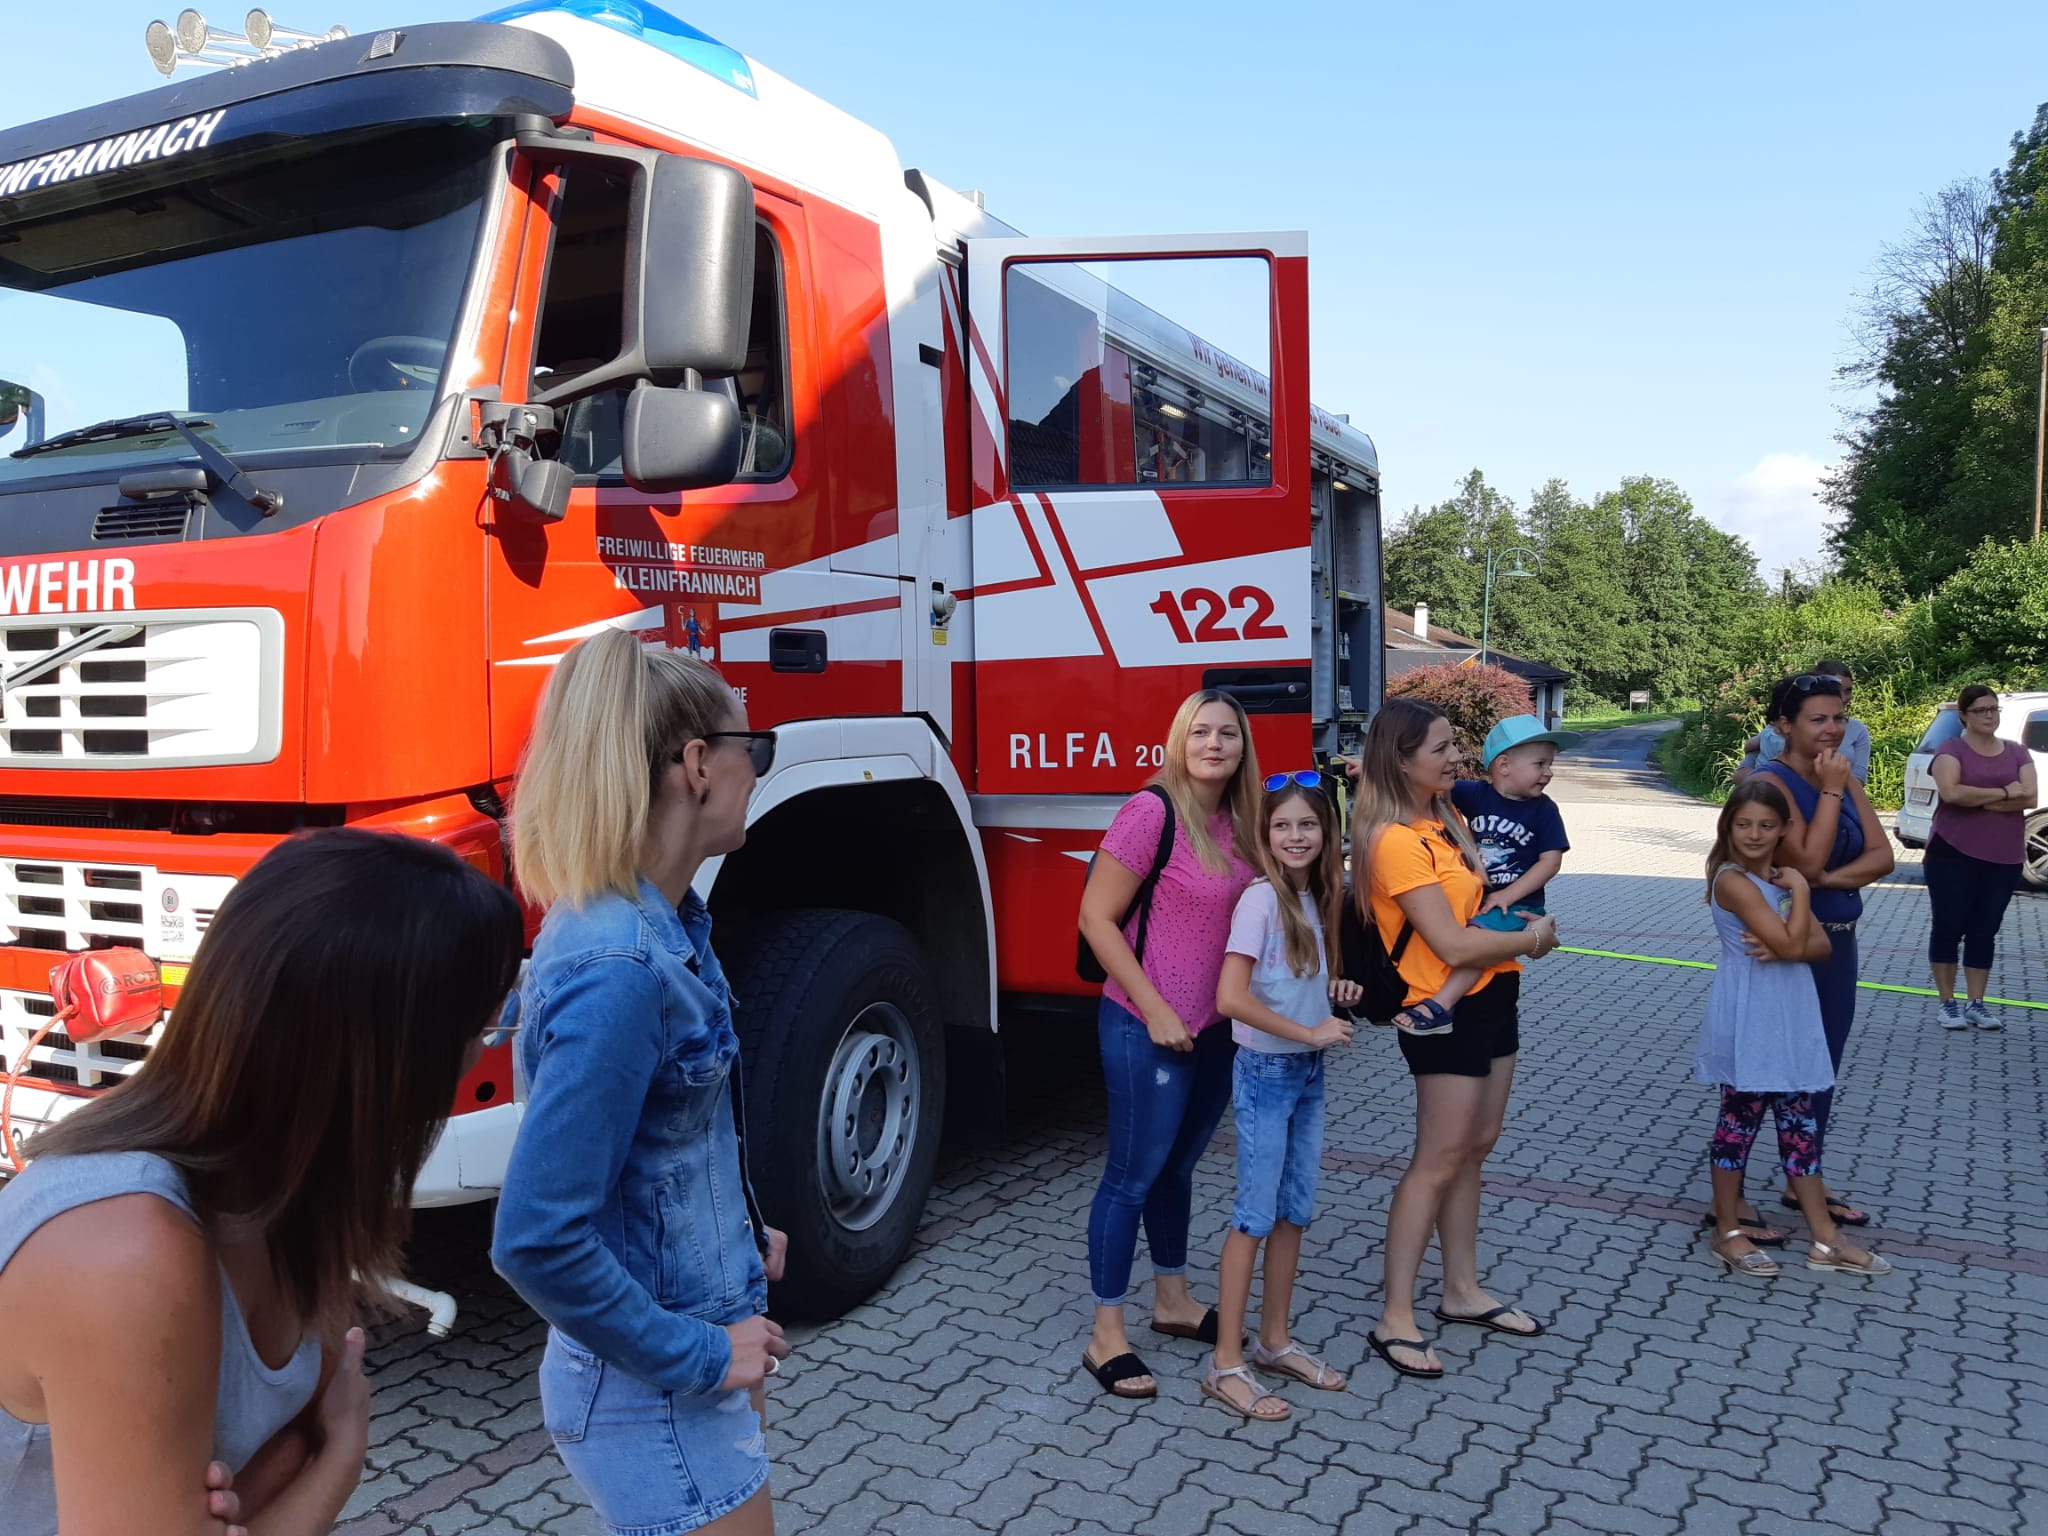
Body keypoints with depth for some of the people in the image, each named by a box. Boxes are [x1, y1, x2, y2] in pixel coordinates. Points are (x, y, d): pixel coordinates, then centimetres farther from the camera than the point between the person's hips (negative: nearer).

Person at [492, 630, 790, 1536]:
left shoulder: (662, 921, -2)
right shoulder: (618, 970, -29)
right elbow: (537, 1240, -29)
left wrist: (742, 1237, 11)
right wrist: (697, 1357, -19)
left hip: (694, 1339, 9)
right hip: (654, 1394, -9)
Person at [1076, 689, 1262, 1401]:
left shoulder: (1236, 821, 5)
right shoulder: (1152, 811, -17)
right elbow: (1096, 919, -17)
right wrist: (1155, 1010, -18)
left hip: (1216, 1027, 7)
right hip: (1148, 1028, -7)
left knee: (1179, 1164, 20)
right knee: (1134, 1174, 2)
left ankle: (1172, 1300, 37)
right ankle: (1106, 1336, 14)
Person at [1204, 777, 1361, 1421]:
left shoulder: (1314, 896, 6)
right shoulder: (1261, 898, -18)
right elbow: (1230, 997, -25)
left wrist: (1335, 990, 2)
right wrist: (1310, 1032, -20)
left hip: (1308, 1072, 8)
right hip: (1265, 1072, -8)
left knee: (1296, 1211, 14)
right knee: (1256, 1215, -2)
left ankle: (1275, 1341, 29)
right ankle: (1226, 1364, 8)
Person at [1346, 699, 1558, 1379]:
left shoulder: (1447, 818, 7)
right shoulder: (1396, 842, -21)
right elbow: (1454, 946, -22)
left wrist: (1525, 929, -1)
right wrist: (1532, 939, -9)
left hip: (1491, 997, 9)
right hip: (1445, 1009, -9)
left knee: (1475, 1147, 16)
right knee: (1438, 1161, -5)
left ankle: (1463, 1290, 29)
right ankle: (1395, 1320, 4)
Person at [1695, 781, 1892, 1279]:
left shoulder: (1781, 876, 10)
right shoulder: (1733, 880, -16)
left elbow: (1820, 944, 2)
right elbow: (1790, 943, -22)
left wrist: (1781, 946, -17)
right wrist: (1799, 889, -12)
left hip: (1792, 1017, 8)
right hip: (1748, 1020, -8)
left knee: (1801, 1123, 12)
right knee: (1740, 1120, 2)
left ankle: (1825, 1240, 19)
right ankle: (1727, 1233, 15)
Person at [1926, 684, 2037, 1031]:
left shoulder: (2018, 753, 8)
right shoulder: (1951, 750, -3)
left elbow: (2030, 797, -6)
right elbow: (1950, 792, -21)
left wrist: (1976, 799, -14)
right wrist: (2003, 793, -12)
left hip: (2003, 860, 4)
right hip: (1952, 855, -4)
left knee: (1985, 930, 9)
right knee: (1949, 927, 1)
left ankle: (1977, 1003, 16)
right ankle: (1946, 1003, 9)